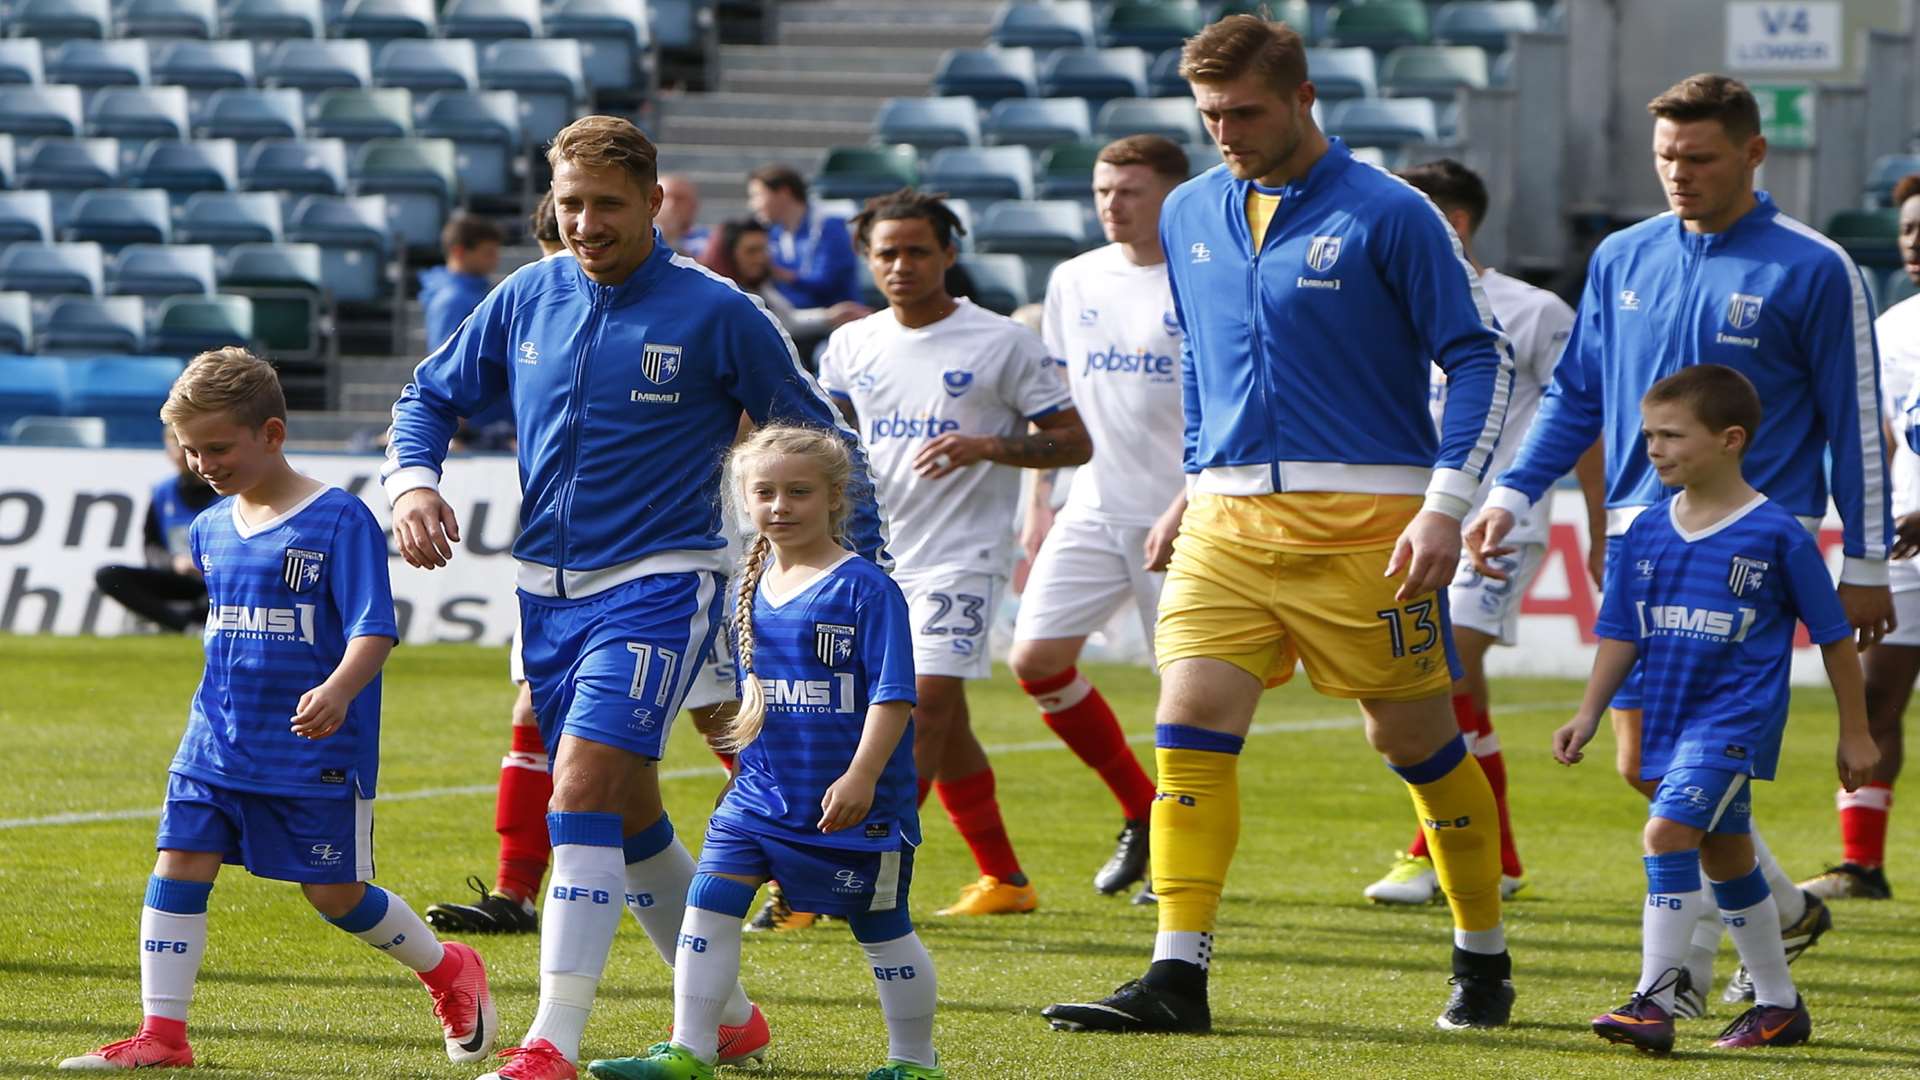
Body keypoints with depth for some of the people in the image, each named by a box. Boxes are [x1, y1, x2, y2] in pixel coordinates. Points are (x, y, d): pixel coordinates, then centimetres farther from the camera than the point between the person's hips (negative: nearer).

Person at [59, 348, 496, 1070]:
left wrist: (338, 690, -36)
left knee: (335, 892, 2)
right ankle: (161, 1036, -3)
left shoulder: (339, 521, -12)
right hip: (217, 742, 6)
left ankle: (448, 971, 28)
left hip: (316, 752, -6)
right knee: (179, 863, -6)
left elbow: (373, 630, -19)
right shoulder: (210, 529, 9)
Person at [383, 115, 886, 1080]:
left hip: (658, 585, -6)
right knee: (627, 817, 14)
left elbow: (821, 441, 1)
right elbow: (431, 394, 18)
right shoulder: (528, 297, 5)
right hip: (548, 591, 6)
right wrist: (412, 480, -2)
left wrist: (868, 564, -4)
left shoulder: (716, 314, -7)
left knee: (582, 791, -21)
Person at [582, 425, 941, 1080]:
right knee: (709, 907, -4)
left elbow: (892, 694, -16)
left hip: (852, 800, -6)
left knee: (881, 929, 5)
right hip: (762, 792, 6)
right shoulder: (754, 589, 8)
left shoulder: (864, 589, -12)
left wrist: (861, 777, -23)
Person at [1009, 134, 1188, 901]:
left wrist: (1185, 508, -18)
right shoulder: (1074, 281, 10)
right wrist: (1038, 503, 14)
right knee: (1036, 656, -7)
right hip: (1092, 511, 5)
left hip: (1181, 518, -5)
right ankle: (1140, 810, 10)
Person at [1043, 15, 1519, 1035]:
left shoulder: (1385, 214, -6)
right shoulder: (1188, 216, 11)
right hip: (1226, 522, 5)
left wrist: (1445, 506, -12)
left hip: (1362, 523, -5)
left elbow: (1479, 356, -5)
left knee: (1416, 739, 3)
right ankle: (1177, 978, -10)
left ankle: (1483, 962, 20)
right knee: (1189, 727, -9)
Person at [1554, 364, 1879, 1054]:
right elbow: (1621, 634, 12)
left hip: (1735, 718, -7)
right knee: (1724, 857, 14)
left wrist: (1855, 734, 3)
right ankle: (1779, 1004, 28)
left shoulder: (1776, 534, -9)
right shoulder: (1647, 534, 6)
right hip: (1667, 719, 7)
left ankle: (1654, 1001, -21)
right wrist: (1589, 714, 3)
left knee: (1668, 831, -22)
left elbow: (1834, 636, -1)